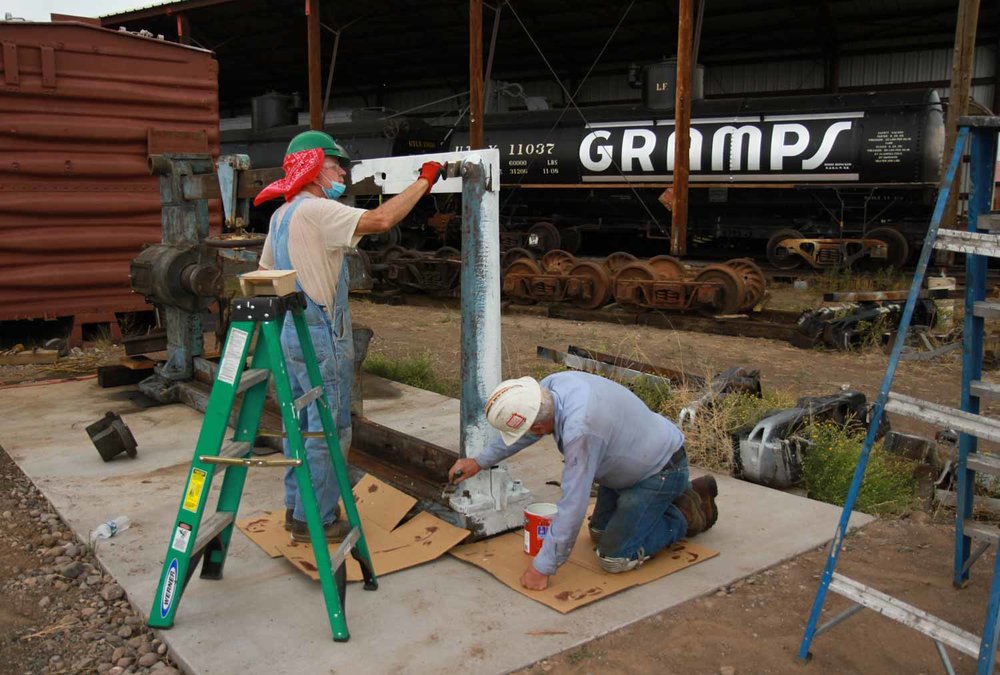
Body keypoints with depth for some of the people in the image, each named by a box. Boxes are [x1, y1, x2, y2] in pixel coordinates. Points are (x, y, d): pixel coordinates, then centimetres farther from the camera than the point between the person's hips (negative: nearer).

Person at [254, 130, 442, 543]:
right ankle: (316, 520, 9)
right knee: (328, 430, 0)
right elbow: (381, 220, -30)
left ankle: (297, 508, 29)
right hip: (321, 338, -10)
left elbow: (266, 270, 20)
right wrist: (423, 182, -20)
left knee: (302, 425, 18)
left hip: (291, 333, 10)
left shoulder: (282, 215, 13)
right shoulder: (315, 210, -18)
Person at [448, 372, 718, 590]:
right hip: (632, 460, 9)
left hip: (661, 470, -9)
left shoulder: (580, 431, -41)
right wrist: (480, 461, 10)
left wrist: (543, 567, -25)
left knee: (614, 559, -9)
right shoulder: (553, 384, -16)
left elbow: (572, 506, -34)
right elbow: (523, 426, 6)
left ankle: (686, 516, 10)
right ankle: (683, 494, 27)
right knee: (599, 533, 19)